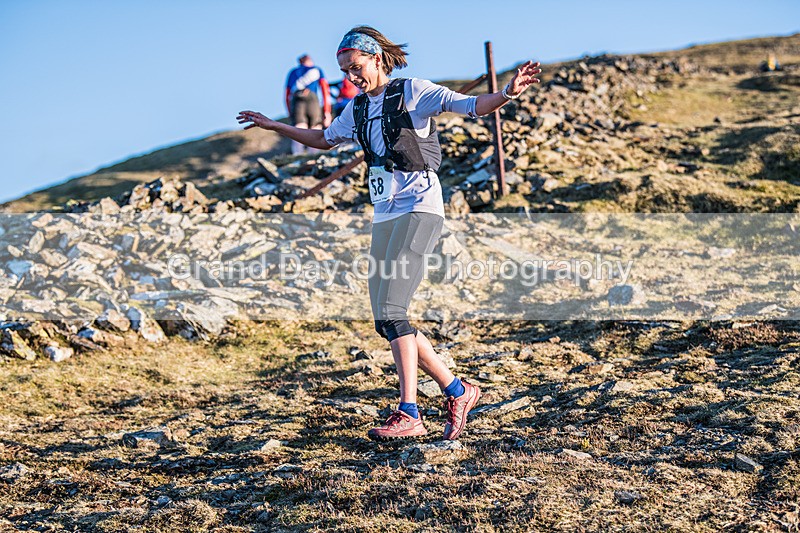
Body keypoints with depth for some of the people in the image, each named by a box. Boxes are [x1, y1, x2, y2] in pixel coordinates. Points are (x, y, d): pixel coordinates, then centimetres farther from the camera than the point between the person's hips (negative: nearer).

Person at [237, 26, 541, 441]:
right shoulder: (358, 109, 17)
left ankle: (408, 414, -13)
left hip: (419, 210, -8)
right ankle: (457, 391, 11)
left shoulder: (412, 92, -2)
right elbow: (324, 139, 36)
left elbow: (473, 106, -12)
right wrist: (275, 127, 36)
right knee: (386, 322, 2)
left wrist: (508, 93, -31)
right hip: (384, 217, 8)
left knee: (390, 313, -18)